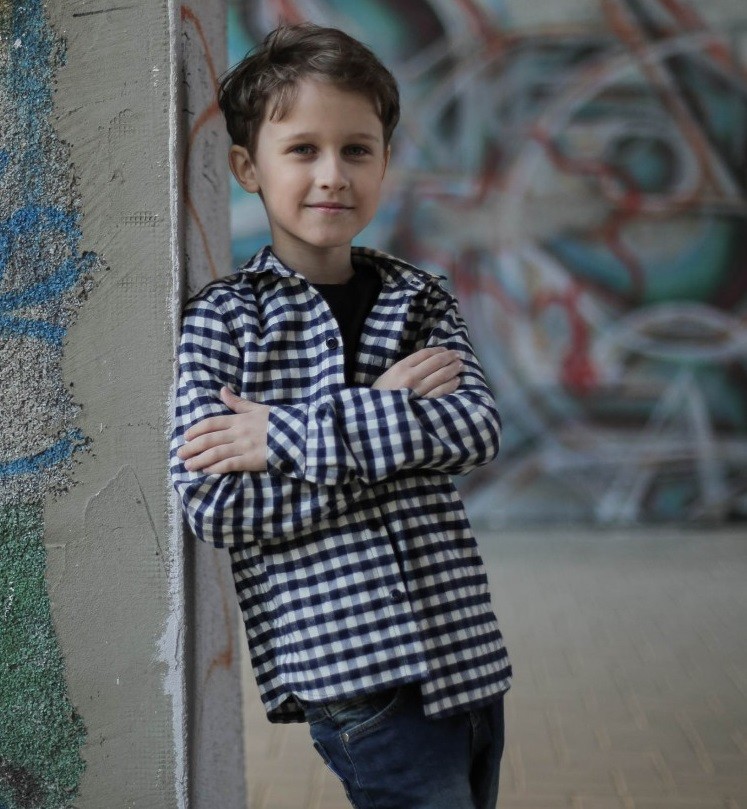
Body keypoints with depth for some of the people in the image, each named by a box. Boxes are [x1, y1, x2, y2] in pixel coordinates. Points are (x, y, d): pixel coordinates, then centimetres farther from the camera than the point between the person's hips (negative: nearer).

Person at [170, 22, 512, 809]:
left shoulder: (420, 298, 9)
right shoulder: (222, 318, -3)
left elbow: (476, 430, -8)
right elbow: (215, 505, -14)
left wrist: (285, 434, -17)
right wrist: (393, 414, -14)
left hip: (467, 654, 5)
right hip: (351, 670, -5)